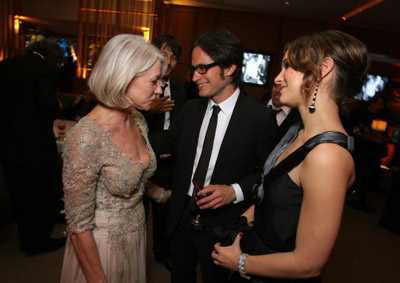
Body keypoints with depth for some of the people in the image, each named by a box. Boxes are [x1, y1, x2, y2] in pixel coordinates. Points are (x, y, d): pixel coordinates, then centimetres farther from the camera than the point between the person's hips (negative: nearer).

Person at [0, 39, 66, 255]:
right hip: (36, 146, -6)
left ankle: (26, 241, 38)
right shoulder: (47, 67, -13)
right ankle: (39, 242, 29)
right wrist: (57, 107, -3)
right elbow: (49, 105, -24)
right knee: (41, 195, 13)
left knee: (20, 195, 20)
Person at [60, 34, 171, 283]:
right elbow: (79, 226, -21)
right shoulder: (87, 137, -29)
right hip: (102, 245, -7)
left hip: (137, 232, 7)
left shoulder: (138, 120, -6)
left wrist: (162, 195, 11)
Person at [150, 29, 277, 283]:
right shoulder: (191, 108, -1)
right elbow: (168, 141, 10)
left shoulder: (260, 117, -18)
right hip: (182, 217, 5)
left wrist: (235, 191, -24)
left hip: (221, 224, -5)